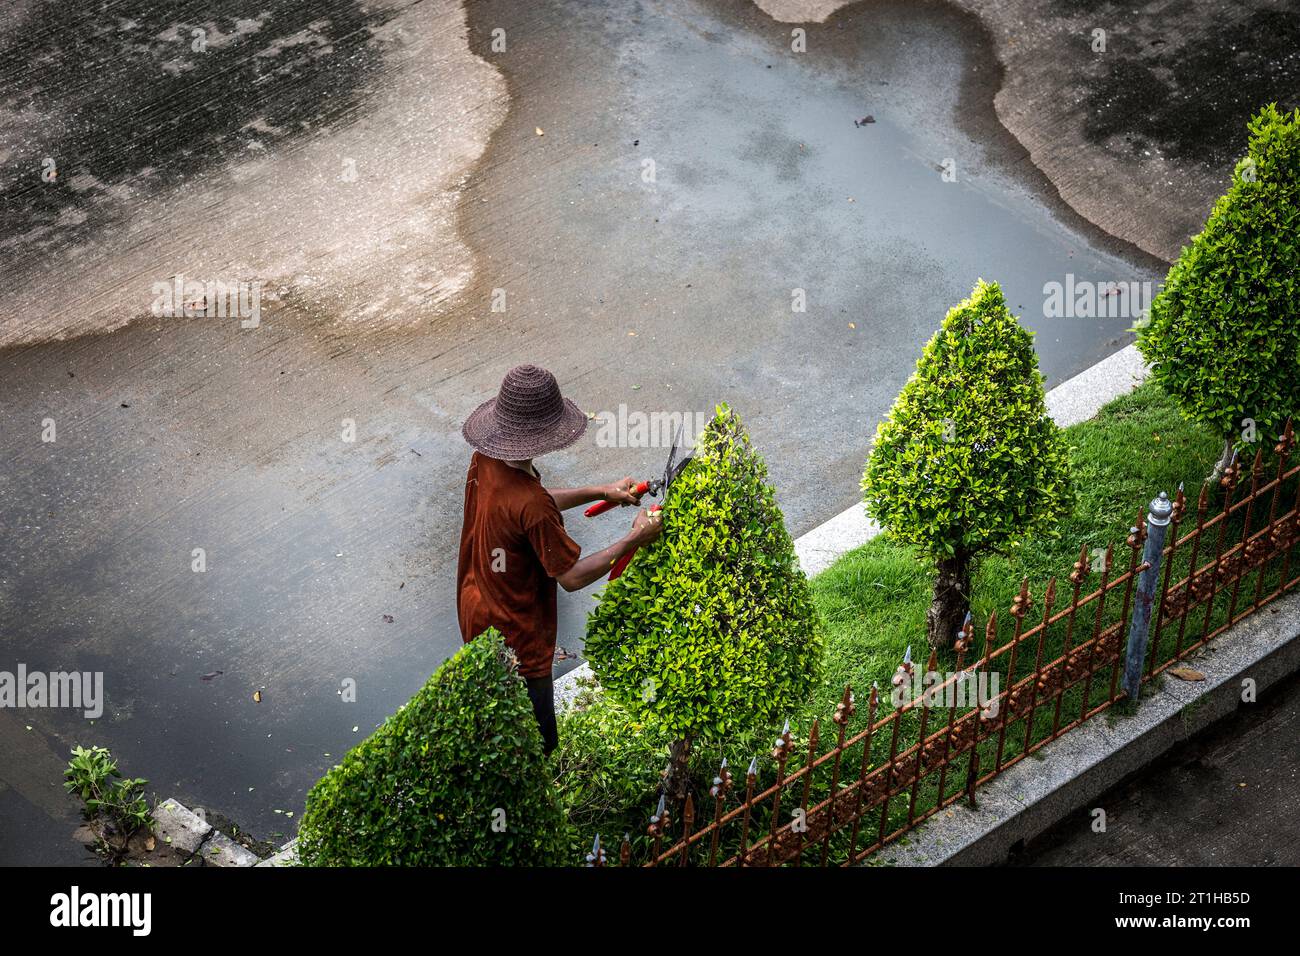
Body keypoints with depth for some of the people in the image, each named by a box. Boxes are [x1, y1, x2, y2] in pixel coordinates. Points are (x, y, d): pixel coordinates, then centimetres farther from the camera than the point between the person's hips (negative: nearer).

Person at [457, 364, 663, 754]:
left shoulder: (484, 461, -11)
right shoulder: (531, 506, -36)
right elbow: (573, 576, -24)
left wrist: (600, 492, 6)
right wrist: (634, 540, -16)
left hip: (476, 617, 9)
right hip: (516, 641, -8)